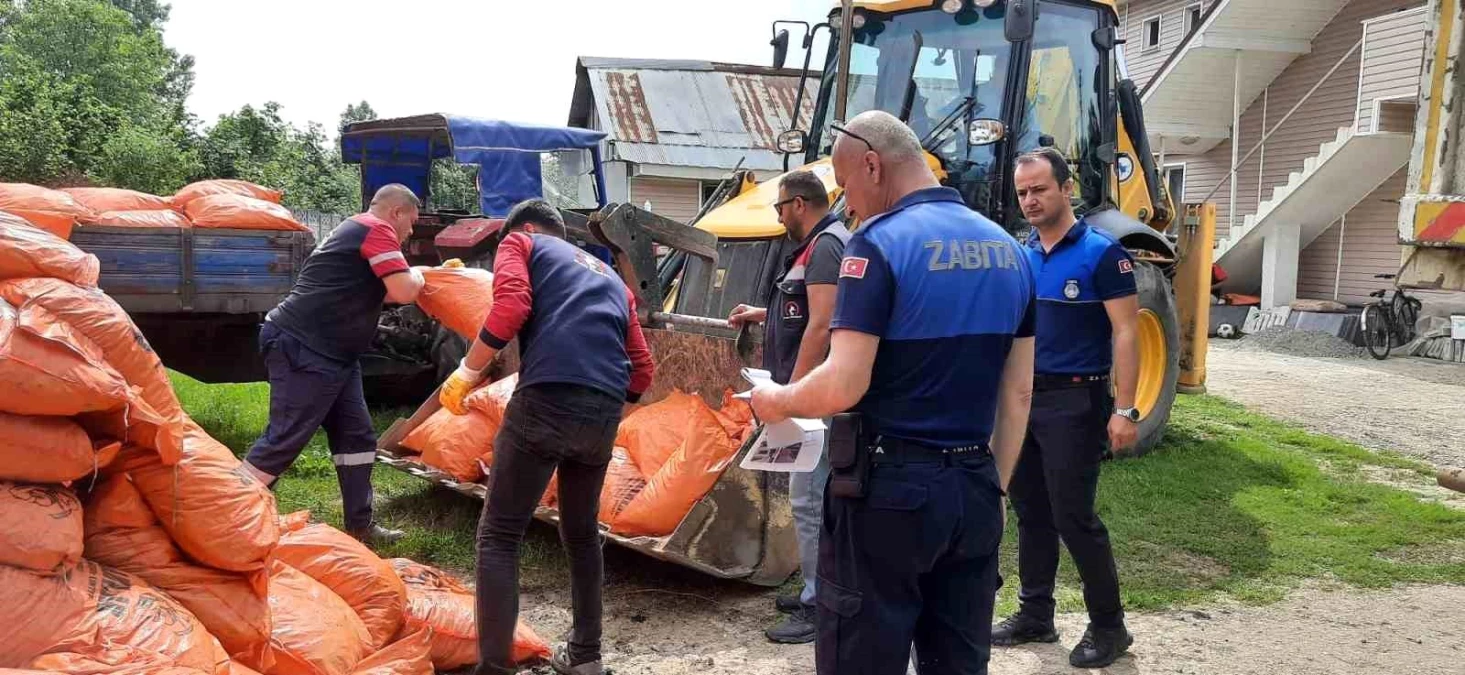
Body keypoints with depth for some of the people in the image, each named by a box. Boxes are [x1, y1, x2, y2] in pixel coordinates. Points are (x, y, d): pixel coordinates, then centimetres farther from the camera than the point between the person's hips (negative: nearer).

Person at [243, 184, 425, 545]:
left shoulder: (356, 230, 22)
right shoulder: (376, 230, -9)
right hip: (302, 350, -11)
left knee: (356, 435, 10)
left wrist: (409, 282, 24)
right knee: (283, 440, -10)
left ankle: (360, 526, 14)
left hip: (329, 353, 11)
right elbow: (404, 292, -17)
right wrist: (417, 277, 6)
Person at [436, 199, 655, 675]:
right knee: (582, 532, 24)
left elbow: (511, 306, -7)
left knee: (498, 536, 2)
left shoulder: (521, 244, 16)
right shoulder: (610, 277, 32)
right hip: (604, 414, 6)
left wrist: (465, 375, 0)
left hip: (547, 400, -6)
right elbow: (642, 368, 24)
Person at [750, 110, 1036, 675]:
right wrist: (992, 490, 19)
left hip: (890, 489, -7)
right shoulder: (1009, 250, 9)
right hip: (973, 489, 7)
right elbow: (1018, 394, 12)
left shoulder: (881, 243, -13)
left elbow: (842, 387, -20)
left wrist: (776, 401, -1)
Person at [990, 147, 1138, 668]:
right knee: (1031, 512, 13)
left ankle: (1109, 626, 10)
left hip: (1073, 400, -7)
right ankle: (1035, 615, 25)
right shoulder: (1019, 258, 9)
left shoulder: (1101, 252, -10)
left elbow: (1125, 333, -13)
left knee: (1073, 517, -5)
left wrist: (1125, 409, -19)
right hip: (1023, 397, 7)